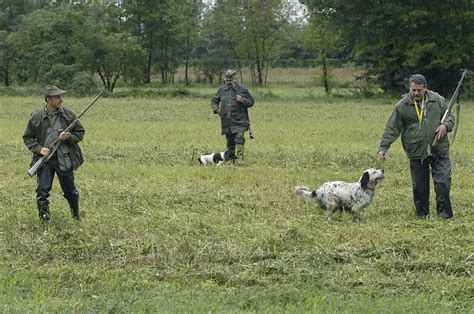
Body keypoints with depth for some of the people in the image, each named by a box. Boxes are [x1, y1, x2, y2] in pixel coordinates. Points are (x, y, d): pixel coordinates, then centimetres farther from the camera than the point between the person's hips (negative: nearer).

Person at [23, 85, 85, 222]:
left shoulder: (68, 115, -1)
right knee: (42, 191, -4)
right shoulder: (37, 117, -5)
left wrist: (69, 137, -13)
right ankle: (44, 220, 7)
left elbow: (80, 133, 7)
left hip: (64, 160, 1)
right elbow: (27, 138, 4)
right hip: (45, 160, -1)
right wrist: (39, 149, -12)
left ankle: (77, 217, 32)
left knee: (70, 191, 12)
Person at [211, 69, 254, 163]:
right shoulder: (222, 89, 10)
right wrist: (216, 109, 3)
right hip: (227, 122, 4)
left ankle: (240, 158, -23)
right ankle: (230, 158, 18)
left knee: (239, 138, -21)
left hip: (239, 121, -4)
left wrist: (242, 100, -16)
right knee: (230, 142, 10)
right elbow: (214, 100, 22)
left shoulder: (242, 89, 0)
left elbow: (251, 102, 3)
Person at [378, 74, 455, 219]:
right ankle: (422, 214, 21)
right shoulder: (402, 106, -2)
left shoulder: (438, 100, 3)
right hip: (416, 152, 0)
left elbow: (450, 117, 14)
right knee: (419, 186, 6)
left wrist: (446, 125, -9)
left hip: (439, 151, 0)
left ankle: (445, 214, 4)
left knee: (443, 183, -6)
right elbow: (391, 129, 0)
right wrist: (383, 147, -8)